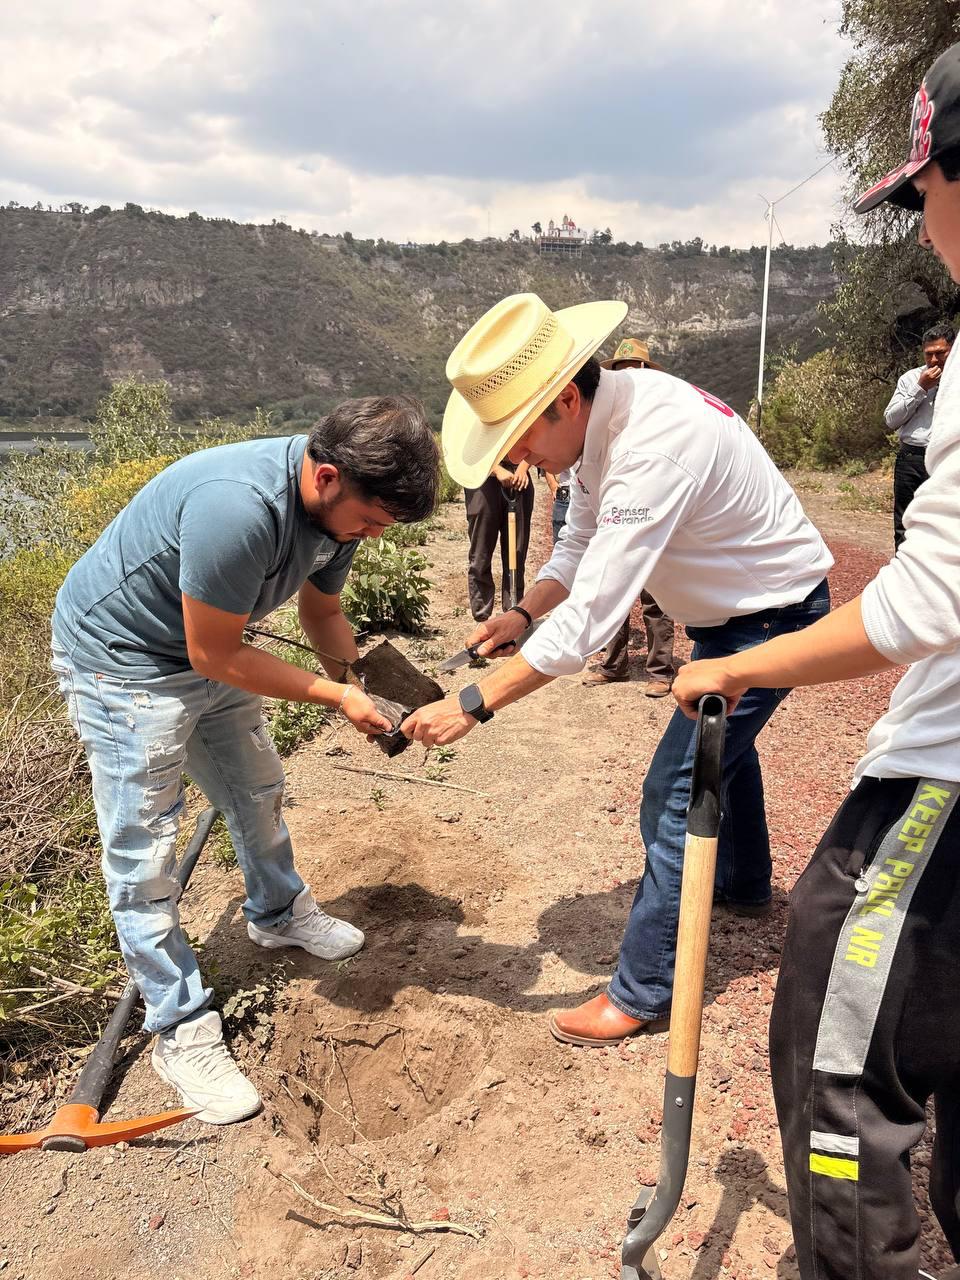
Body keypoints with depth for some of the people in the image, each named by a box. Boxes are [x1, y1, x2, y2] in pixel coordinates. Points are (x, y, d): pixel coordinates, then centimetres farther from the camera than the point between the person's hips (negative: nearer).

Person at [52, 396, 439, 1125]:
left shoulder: (341, 502, -11)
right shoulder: (239, 505, -38)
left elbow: (321, 609, 6)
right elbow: (214, 654, -28)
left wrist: (365, 677, -10)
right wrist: (335, 695, -24)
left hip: (206, 653, 8)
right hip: (119, 661, -8)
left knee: (258, 792, 21)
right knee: (144, 856, -1)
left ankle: (278, 914, 47)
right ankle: (183, 1032, 14)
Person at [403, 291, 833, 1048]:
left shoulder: (654, 445, -36)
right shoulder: (599, 421, -7)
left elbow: (590, 622, -39)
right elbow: (582, 546, 3)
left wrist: (474, 704, -35)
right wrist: (523, 612, -14)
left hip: (775, 614, -10)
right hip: (730, 609, 10)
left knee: (677, 787, -10)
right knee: (720, 743, 27)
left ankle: (641, 993, 5)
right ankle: (746, 885, 53)